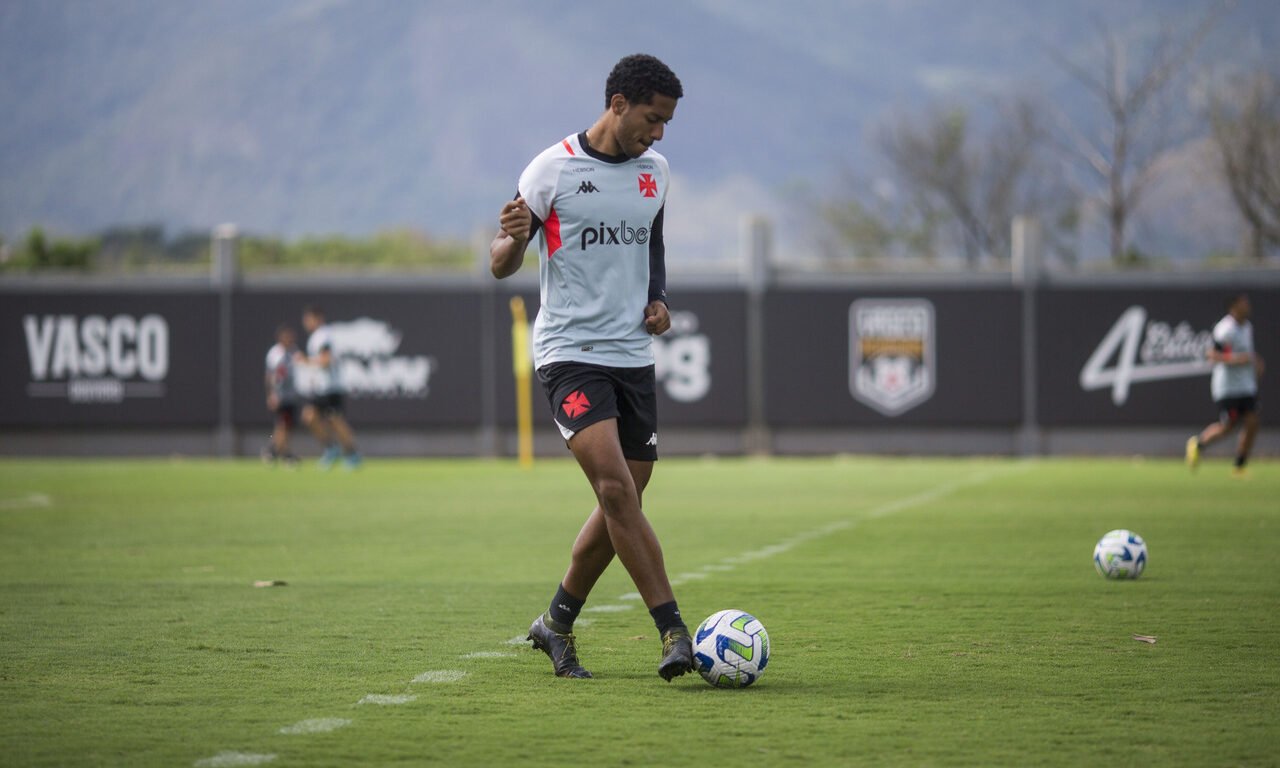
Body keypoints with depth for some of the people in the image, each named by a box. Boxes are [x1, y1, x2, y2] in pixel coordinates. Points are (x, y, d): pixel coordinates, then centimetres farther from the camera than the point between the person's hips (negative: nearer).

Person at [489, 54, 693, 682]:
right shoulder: (552, 170, -7)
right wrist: (513, 238, -28)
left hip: (633, 354, 6)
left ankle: (556, 623, 26)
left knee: (622, 503, 7)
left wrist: (658, 299, 8)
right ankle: (674, 632, -23)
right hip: (569, 352, -6)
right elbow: (500, 266, -5)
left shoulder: (655, 171, 10)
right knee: (616, 487, -20)